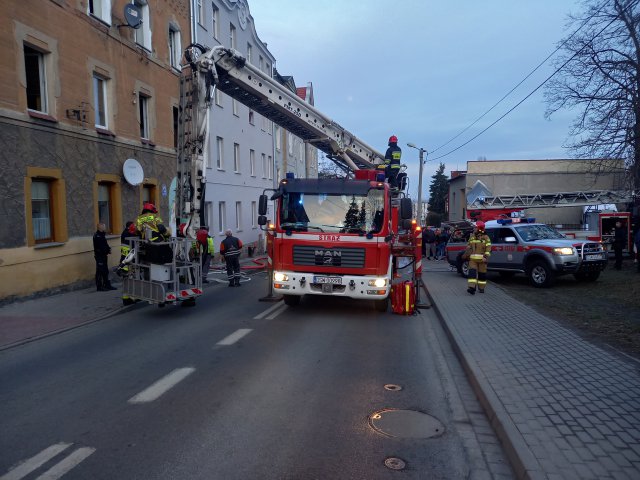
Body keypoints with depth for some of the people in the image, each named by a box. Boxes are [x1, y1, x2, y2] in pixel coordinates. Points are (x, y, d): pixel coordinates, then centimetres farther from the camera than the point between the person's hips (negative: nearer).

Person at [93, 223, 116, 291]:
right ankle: (99, 287, 1)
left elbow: (105, 245, 18)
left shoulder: (101, 235, 14)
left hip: (103, 255, 10)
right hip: (99, 256, -10)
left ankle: (107, 285, 22)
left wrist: (108, 249, 0)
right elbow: (100, 247, -22)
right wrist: (108, 250, -13)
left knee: (105, 271, 14)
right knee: (100, 272, -4)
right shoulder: (97, 236, -17)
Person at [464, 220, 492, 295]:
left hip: (482, 259, -3)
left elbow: (488, 248, -8)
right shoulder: (472, 237, 12)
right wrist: (466, 255, 18)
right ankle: (472, 288, -18)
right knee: (472, 272, -11)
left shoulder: (485, 237, -3)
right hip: (473, 259, 3)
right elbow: (468, 247, 20)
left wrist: (486, 257, -18)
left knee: (482, 274, 6)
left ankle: (481, 288, 19)